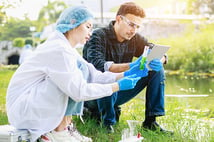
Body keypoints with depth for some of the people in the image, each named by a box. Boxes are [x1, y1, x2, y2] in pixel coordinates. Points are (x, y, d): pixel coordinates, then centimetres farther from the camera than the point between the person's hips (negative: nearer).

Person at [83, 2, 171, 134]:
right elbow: (98, 66, -36)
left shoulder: (135, 38, -2)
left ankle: (151, 121, -5)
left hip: (117, 92, 6)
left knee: (157, 70, -6)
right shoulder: (98, 36, -20)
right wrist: (132, 66, -46)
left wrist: (158, 61, -28)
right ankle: (107, 122, -15)